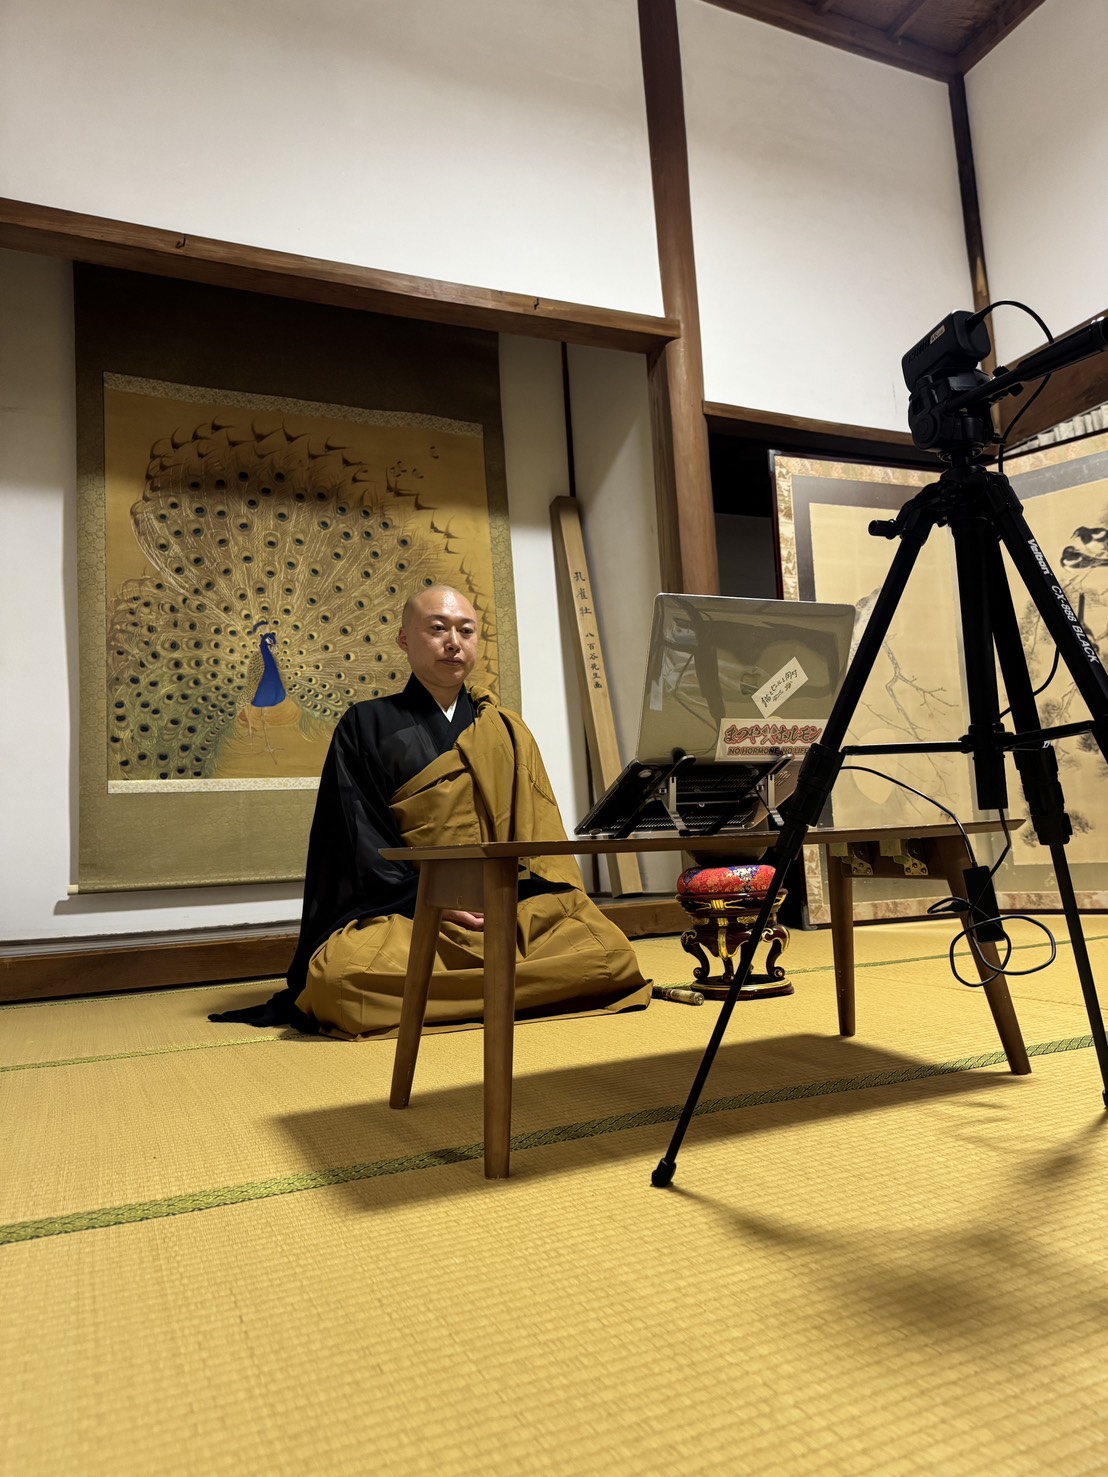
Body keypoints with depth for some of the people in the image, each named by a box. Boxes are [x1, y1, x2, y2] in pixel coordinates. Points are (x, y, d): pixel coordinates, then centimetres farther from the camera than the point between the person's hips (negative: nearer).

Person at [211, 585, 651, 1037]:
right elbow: (360, 838, -1)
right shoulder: (366, 726, 10)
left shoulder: (509, 731, 19)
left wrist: (513, 898, -10)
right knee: (342, 972, -35)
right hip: (407, 911, -2)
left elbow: (539, 831, 10)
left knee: (609, 953, -26)